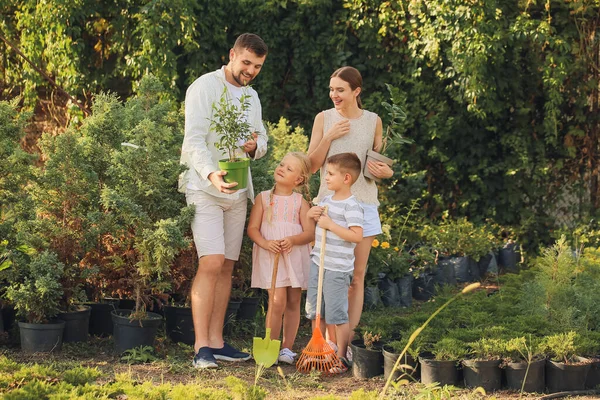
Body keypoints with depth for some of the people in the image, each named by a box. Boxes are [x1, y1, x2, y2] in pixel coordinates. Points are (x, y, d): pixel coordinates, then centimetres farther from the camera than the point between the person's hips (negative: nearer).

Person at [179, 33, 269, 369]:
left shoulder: (252, 97, 16)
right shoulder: (205, 87, -7)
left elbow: (263, 139, 16)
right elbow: (194, 139, -17)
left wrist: (255, 146, -9)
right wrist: (211, 173, -33)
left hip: (237, 191, 7)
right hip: (204, 188, -7)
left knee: (226, 267, 7)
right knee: (211, 264, -16)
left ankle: (216, 342, 11)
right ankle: (201, 347, -16)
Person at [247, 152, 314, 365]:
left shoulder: (300, 202, 6)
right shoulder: (264, 198, 6)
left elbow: (310, 233, 0)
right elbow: (252, 228, 2)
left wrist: (293, 240, -20)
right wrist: (265, 243, -17)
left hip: (295, 257, 2)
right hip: (270, 256, -2)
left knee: (293, 303, 5)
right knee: (277, 301, -12)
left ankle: (287, 348, 15)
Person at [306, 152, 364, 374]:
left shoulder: (351, 205, -14)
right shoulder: (326, 200, 11)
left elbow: (357, 235, -23)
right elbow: (313, 214, 29)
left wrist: (330, 224, -21)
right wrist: (311, 213, 4)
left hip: (337, 269, -8)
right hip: (318, 263, 8)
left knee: (337, 314, -3)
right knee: (315, 311, 15)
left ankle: (341, 358, 5)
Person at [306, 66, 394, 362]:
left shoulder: (373, 121, 6)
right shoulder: (324, 119, 4)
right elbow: (312, 165, 2)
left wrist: (386, 171, -6)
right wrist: (329, 137, -11)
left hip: (363, 202, 1)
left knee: (357, 276, 2)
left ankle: (347, 341, 6)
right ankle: (331, 340, 1)